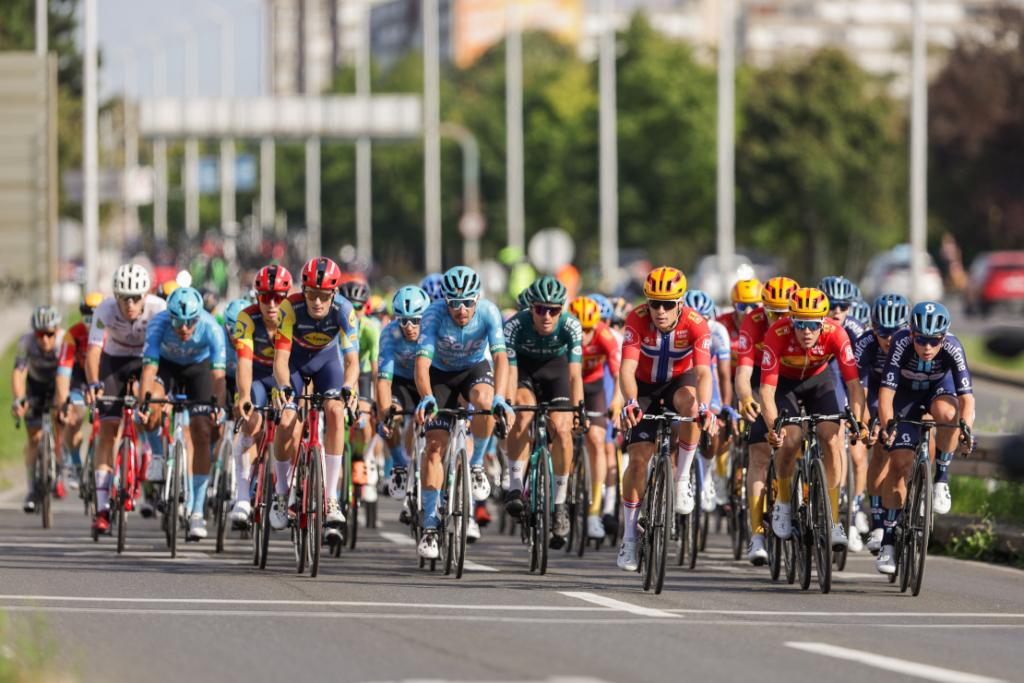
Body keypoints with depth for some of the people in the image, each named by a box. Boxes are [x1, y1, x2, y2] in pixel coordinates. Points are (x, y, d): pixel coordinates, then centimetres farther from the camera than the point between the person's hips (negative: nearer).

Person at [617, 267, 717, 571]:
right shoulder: (637, 320, -27)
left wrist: (704, 408, -58)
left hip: (679, 382, -1)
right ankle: (630, 537, 4)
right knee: (638, 458, -10)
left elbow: (703, 372, -39)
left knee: (689, 398, -37)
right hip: (646, 387, 1)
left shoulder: (695, 324, -28)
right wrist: (630, 403, -55)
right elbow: (627, 368, -36)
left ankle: (682, 480, -20)